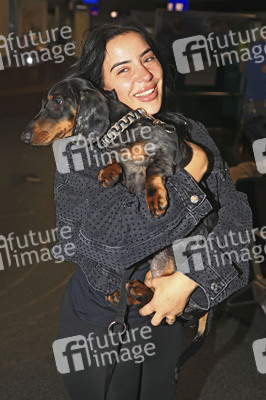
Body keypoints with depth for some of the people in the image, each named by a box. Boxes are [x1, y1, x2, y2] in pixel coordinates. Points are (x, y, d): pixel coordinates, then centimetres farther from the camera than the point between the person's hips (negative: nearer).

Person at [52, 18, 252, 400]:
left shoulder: (191, 135, -8)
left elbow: (236, 217, -12)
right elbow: (100, 239, -33)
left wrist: (187, 280, -26)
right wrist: (189, 173, -29)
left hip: (166, 316, 4)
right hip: (98, 325, -3)